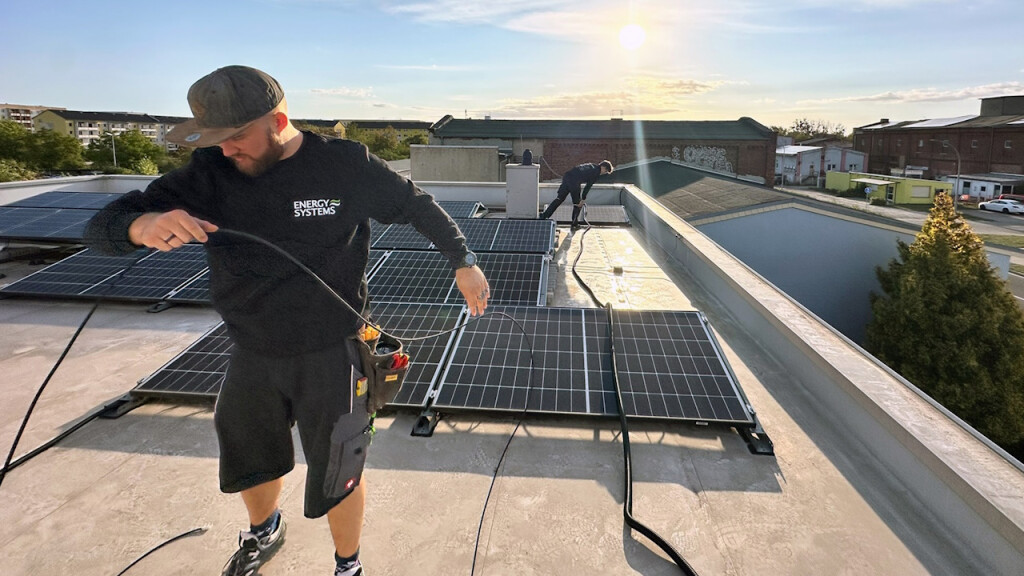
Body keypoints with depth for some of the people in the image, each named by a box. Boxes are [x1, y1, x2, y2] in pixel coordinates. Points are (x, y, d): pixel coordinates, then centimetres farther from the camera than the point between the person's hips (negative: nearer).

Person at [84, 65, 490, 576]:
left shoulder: (346, 165, -14)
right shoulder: (208, 175, -8)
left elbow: (418, 206, 0)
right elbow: (101, 229, -10)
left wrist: (463, 261, 0)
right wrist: (144, 224, -33)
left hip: (331, 355, -3)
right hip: (251, 356, 4)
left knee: (337, 475, 11)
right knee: (250, 462, 26)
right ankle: (264, 532, 61)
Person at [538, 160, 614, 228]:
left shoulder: (590, 166, 28)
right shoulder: (597, 173, 5)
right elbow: (588, 186, -1)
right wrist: (583, 199, 1)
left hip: (566, 176, 7)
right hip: (574, 182, -7)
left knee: (559, 198, 12)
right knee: (578, 203, 11)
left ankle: (544, 216, 3)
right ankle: (575, 224, 17)